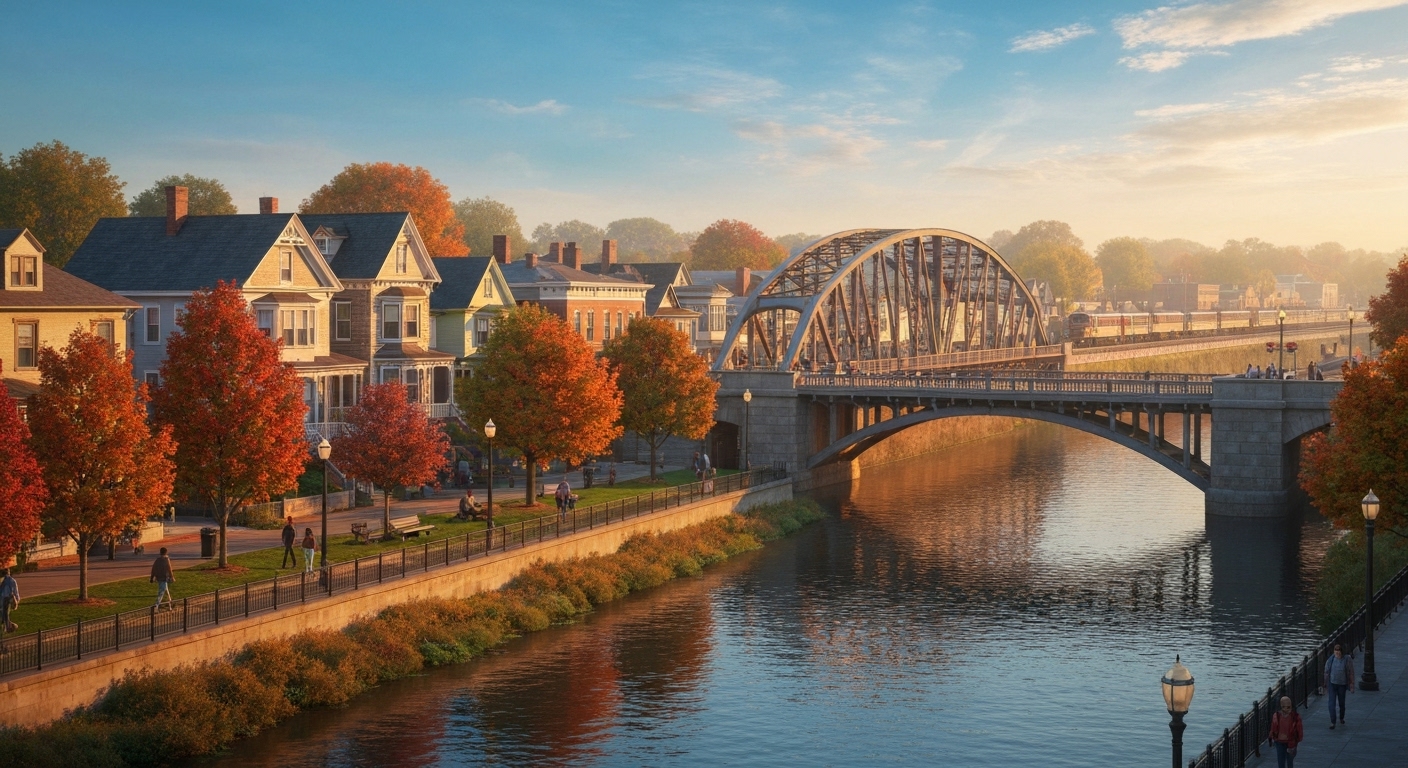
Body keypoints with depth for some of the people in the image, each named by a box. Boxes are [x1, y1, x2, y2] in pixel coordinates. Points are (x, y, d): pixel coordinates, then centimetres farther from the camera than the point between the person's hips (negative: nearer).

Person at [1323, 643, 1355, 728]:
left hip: (1342, 685, 0)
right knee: (1332, 703, -8)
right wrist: (1325, 685, 8)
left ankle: (1341, 718, 40)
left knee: (1341, 703, 15)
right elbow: (1326, 672, 5)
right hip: (1332, 684, 0)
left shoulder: (1347, 660, -8)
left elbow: (1351, 673, -3)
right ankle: (1332, 722, -7)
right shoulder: (1330, 660, -3)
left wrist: (1351, 684, -5)